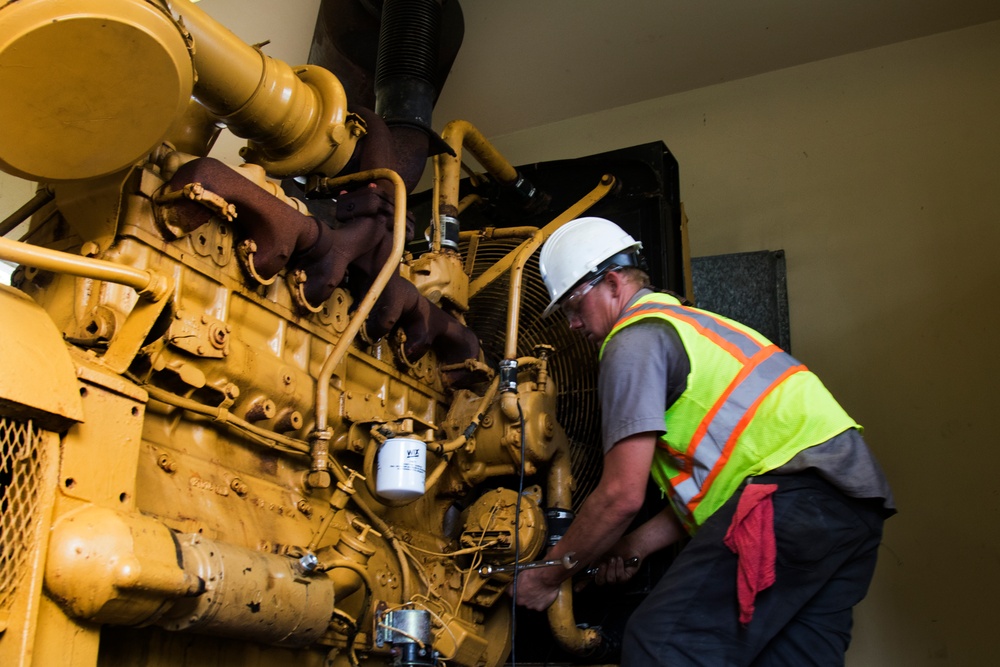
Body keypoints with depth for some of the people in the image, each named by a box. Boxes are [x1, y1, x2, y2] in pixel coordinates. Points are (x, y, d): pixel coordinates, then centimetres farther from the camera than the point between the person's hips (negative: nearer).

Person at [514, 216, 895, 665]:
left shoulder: (634, 341, 0)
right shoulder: (692, 324, 30)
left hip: (795, 491, -11)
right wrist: (637, 544, 25)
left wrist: (547, 577, 6)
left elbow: (622, 495, -6)